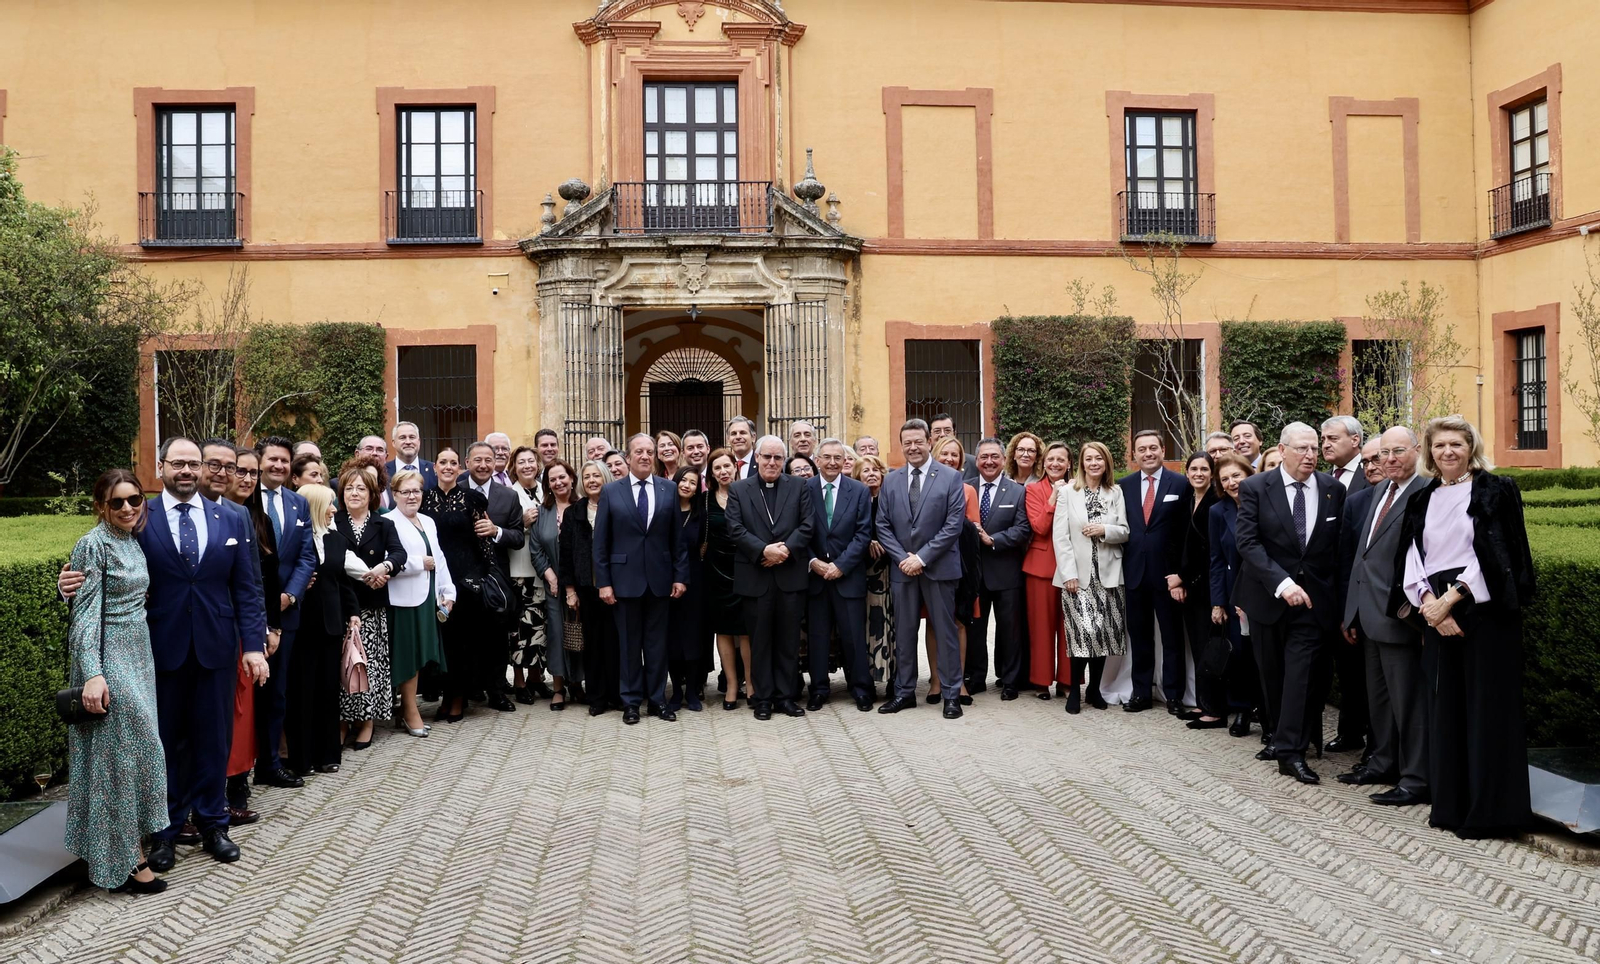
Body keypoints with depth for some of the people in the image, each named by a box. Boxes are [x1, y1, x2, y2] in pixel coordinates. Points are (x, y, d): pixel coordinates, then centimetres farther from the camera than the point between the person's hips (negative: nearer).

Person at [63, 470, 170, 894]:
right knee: (119, 754, -3)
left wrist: (145, 658, 16)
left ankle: (129, 842, 22)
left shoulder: (133, 541, 10)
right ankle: (123, 860, 6)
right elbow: (86, 613, -17)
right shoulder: (93, 545, -13)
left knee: (137, 748, 11)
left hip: (139, 656, 8)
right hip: (109, 660, -8)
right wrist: (92, 674, -23)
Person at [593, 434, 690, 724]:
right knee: (629, 642, 7)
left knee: (657, 642, 8)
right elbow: (601, 541, 0)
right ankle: (631, 701, 18)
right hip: (625, 578, -1)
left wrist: (680, 575, -1)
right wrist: (603, 582, -5)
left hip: (659, 578, 1)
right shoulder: (610, 492, 0)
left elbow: (678, 537, 4)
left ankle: (657, 699, 19)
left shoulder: (670, 489, 3)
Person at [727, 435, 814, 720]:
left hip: (791, 575, 1)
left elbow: (806, 525, -1)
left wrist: (786, 550, -15)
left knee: (788, 640, 6)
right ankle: (763, 698, 15)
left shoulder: (799, 487, 7)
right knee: (760, 640, 6)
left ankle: (785, 696, 16)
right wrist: (764, 550, -16)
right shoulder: (738, 490, 5)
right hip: (755, 576, 0)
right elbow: (735, 529, -4)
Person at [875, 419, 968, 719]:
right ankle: (904, 692, 19)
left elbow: (954, 525, -9)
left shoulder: (951, 478, -3)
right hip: (902, 568, 3)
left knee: (945, 631, 3)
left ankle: (951, 694, 11)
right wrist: (902, 558, -8)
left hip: (939, 567, -3)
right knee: (904, 632, 9)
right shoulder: (891, 480, 8)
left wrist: (922, 557, -14)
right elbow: (883, 525, 6)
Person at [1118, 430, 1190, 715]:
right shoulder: (1123, 485, 6)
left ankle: (1173, 695, 16)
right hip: (1134, 571, 2)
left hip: (1167, 572, -2)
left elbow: (1187, 532, -3)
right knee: (1139, 635, 10)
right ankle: (1141, 692, 19)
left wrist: (1181, 572, -9)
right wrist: (1120, 567, -1)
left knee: (1172, 636, 7)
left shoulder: (1181, 484, -2)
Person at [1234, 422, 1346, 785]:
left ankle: (1291, 751, -4)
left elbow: (1339, 544, 8)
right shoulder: (1255, 488, -6)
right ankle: (1282, 734, 31)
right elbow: (1247, 542, -14)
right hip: (1268, 595, 0)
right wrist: (1281, 583, -24)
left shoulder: (1333, 489, 0)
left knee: (1301, 671, -7)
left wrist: (1339, 595, 5)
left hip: (1313, 596, 0)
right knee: (1272, 672, 12)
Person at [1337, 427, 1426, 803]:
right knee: (1378, 697, 19)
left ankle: (1416, 778, 10)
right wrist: (1351, 612, 15)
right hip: (1369, 614, 9)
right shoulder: (1374, 494, 13)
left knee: (1408, 699, 0)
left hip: (1398, 616, -9)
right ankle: (1384, 762, 33)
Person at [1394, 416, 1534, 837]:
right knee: (1444, 706, 7)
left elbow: (1496, 554, -9)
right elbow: (1414, 557, 7)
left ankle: (1488, 810, 7)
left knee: (1485, 707, -1)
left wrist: (1452, 598, -14)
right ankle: (1450, 803, 16)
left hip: (1483, 609, -5)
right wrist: (1428, 603, -9)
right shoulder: (1422, 500, 14)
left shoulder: (1494, 490, -1)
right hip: (1437, 614, 5)